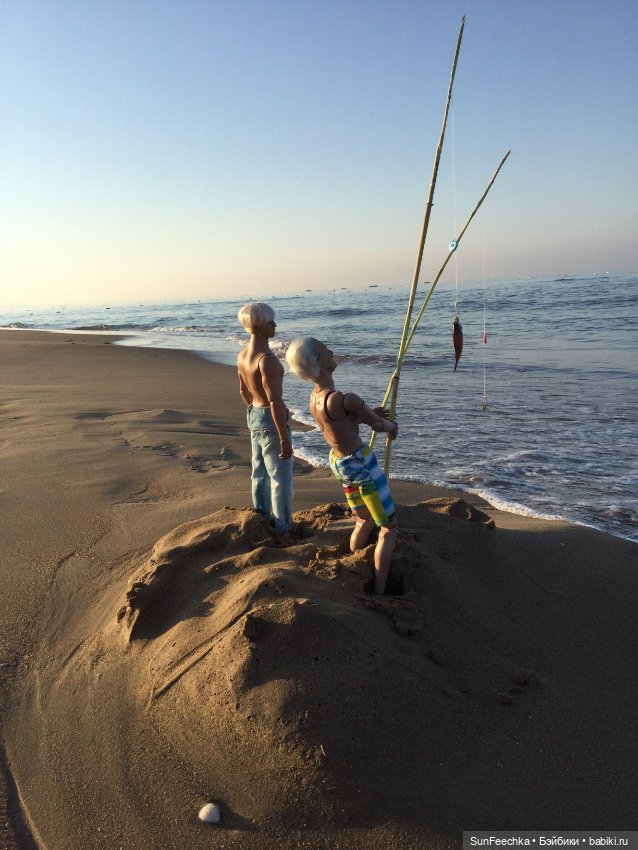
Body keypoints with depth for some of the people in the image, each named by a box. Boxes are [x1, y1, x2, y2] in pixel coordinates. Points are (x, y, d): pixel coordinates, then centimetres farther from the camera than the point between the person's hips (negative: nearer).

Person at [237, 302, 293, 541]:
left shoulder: (242, 355, 3)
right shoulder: (267, 359, -25)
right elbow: (275, 401, -26)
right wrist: (284, 438, -21)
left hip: (253, 415, 9)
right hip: (271, 419, -9)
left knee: (260, 472, 21)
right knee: (280, 477, 2)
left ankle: (263, 518, 36)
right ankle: (283, 530, 12)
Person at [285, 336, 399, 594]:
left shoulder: (314, 397, -4)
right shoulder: (347, 399, -30)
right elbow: (377, 424, -13)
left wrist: (371, 413, 11)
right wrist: (391, 425, 10)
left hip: (337, 463, 8)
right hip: (361, 465, -8)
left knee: (363, 522, 26)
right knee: (389, 527, 7)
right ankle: (378, 591, 9)